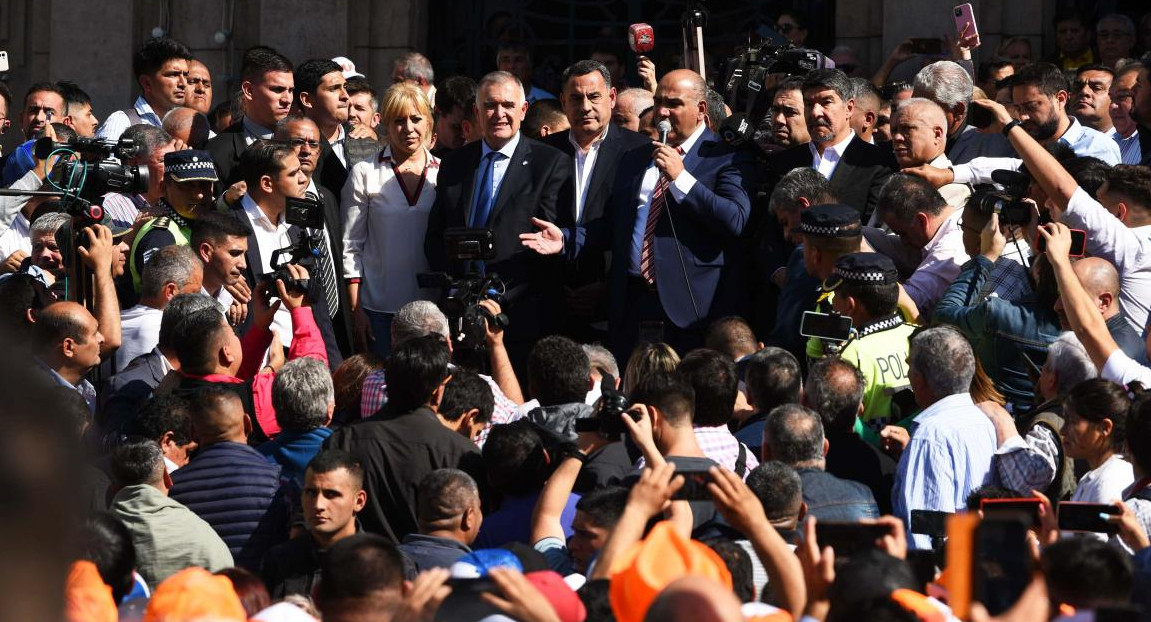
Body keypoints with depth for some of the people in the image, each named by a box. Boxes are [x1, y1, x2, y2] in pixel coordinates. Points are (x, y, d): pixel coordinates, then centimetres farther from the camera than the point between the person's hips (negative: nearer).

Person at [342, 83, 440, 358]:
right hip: (380, 311, -2)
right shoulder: (365, 173, 1)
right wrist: (356, 311, -4)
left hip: (431, 307, 2)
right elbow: (351, 247, 2)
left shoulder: (443, 174, 7)